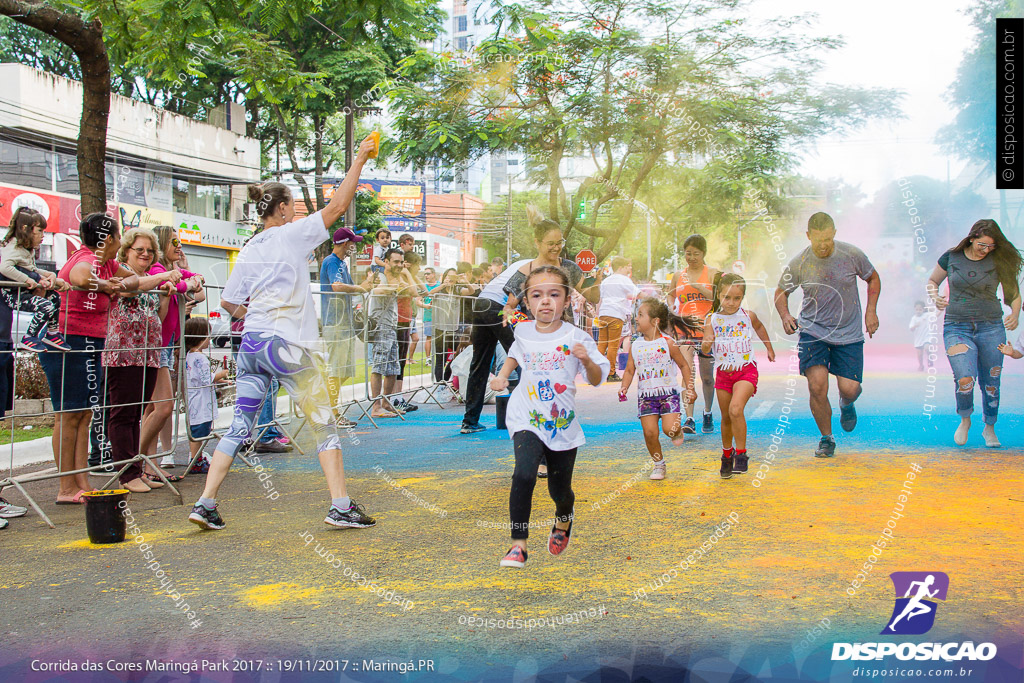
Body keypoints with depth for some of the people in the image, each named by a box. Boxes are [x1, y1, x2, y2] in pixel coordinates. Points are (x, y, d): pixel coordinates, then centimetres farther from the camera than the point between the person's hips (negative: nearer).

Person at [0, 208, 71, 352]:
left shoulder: (29, 250, 15)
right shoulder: (14, 249, -18)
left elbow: (32, 270, 22)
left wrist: (49, 274, 2)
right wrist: (27, 280, -32)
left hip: (24, 291, 11)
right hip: (13, 295, -11)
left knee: (54, 297, 18)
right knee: (47, 307, -24)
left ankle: (52, 334, 27)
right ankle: (28, 339, -13)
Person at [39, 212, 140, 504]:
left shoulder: (107, 263, 10)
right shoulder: (85, 260, -18)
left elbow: (135, 278, 18)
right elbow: (81, 278, -41)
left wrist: (120, 285, -4)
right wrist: (105, 286, -22)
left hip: (91, 346, 9)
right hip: (66, 344, -9)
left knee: (85, 414, 7)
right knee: (70, 414, -5)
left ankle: (82, 484, 10)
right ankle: (67, 488, -1)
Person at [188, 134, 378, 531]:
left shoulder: (248, 252, 11)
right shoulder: (291, 235, -4)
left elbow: (228, 302, 15)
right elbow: (337, 206, -5)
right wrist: (359, 160, 2)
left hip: (252, 345, 6)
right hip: (290, 347, -6)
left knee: (239, 427, 10)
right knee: (324, 426, 3)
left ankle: (206, 504, 6)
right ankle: (341, 506, 1)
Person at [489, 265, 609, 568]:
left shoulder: (575, 337, -8)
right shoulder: (523, 331, 1)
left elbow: (597, 379, -8)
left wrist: (587, 360, -27)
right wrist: (502, 375, 10)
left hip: (562, 423, 0)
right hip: (527, 420, 0)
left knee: (560, 489, 11)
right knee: (524, 474, -25)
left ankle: (563, 521, 49)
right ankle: (518, 544, -17)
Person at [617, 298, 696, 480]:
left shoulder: (668, 343, -6)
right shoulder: (635, 346, 3)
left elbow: (683, 365, 3)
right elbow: (629, 370, 8)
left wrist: (690, 388, 0)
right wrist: (624, 387, -8)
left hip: (668, 393, -3)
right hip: (645, 395, 3)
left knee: (669, 429, -17)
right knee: (650, 432, -6)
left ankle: (677, 431, 21)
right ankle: (658, 463, 15)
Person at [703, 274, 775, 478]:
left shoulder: (748, 316, -3)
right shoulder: (713, 320, -4)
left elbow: (759, 327, 21)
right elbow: (705, 350, -9)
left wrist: (769, 349, 30)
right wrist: (707, 343, -31)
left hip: (746, 371, -2)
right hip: (723, 373, 2)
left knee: (735, 409, -23)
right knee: (726, 417, 13)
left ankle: (741, 454, -10)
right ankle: (727, 454, 36)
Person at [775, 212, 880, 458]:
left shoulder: (852, 255, -8)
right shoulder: (799, 264, -9)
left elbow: (873, 278, 11)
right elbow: (781, 292, 7)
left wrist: (871, 311, -1)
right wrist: (785, 316, -13)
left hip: (848, 333, 1)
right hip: (813, 331, -1)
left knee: (849, 388, -6)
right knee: (817, 385, -16)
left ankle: (846, 404, 35)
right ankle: (826, 438, 9)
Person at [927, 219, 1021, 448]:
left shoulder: (999, 262, -1)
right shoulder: (951, 257, 0)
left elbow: (1014, 293, 9)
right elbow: (932, 281, 15)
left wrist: (1014, 314, -11)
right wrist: (934, 297, -7)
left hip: (991, 328, 1)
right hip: (957, 328, -1)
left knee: (990, 383, 6)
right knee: (965, 380, -18)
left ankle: (989, 428, 30)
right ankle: (965, 420, 12)